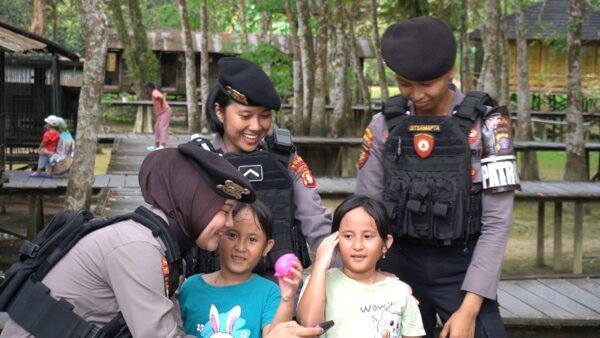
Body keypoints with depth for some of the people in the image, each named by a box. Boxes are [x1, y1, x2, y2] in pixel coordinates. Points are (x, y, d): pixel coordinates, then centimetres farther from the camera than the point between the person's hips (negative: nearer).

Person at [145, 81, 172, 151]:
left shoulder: (155, 93, -16)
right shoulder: (154, 93, 15)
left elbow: (160, 97, -39)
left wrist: (162, 106, -25)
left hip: (165, 112, -11)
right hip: (161, 113, 11)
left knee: (162, 127, -19)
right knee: (157, 128, 15)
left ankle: (162, 146, -30)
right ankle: (156, 145, 23)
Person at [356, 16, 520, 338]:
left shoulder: (485, 125, -9)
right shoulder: (383, 126, -1)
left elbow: (496, 223, -10)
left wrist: (469, 309, -15)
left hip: (463, 269, -2)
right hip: (400, 268, 2)